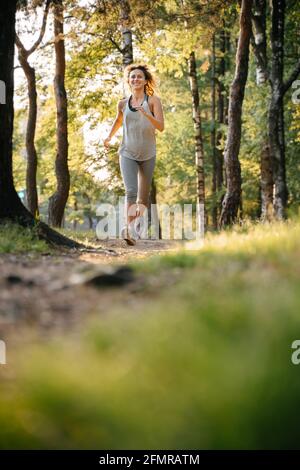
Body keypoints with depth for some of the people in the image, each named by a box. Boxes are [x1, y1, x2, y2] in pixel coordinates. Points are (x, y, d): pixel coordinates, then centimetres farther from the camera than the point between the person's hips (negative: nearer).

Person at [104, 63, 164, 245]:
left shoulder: (153, 101, -2)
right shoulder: (123, 104, 7)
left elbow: (161, 127, -11)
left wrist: (146, 114, -26)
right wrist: (109, 137, 12)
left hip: (148, 155, 0)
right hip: (127, 154, 0)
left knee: (143, 196, 9)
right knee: (131, 191, -19)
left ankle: (134, 226, 28)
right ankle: (129, 229, -31)